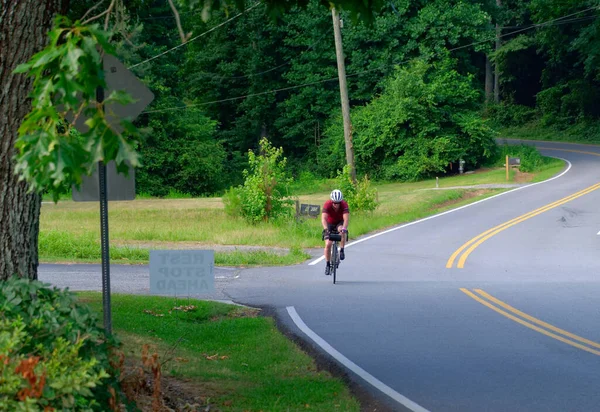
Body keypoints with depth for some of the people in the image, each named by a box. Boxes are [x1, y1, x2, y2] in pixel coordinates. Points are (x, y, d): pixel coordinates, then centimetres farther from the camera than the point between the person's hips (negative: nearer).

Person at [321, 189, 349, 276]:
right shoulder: (327, 205, -28)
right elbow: (323, 218, -39)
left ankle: (342, 251, -22)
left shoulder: (344, 204, -28)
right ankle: (327, 264, 0)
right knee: (328, 244, -14)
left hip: (340, 223, 0)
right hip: (330, 224, 0)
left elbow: (346, 218, -38)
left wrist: (344, 228, -56)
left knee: (342, 231, -36)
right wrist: (326, 229, -55)